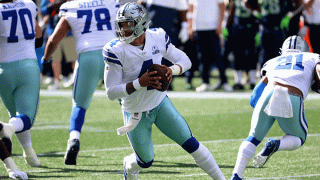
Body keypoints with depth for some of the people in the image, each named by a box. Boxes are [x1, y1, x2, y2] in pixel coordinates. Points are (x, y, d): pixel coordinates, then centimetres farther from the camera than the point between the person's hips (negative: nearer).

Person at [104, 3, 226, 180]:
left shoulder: (157, 38, -12)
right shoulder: (116, 51, -23)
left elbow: (185, 60, 1)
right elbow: (111, 92, -22)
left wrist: (172, 70, -22)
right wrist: (139, 83, -34)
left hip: (160, 103, 2)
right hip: (136, 113, -2)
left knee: (191, 144, -3)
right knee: (146, 161, 12)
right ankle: (129, 166, 48)